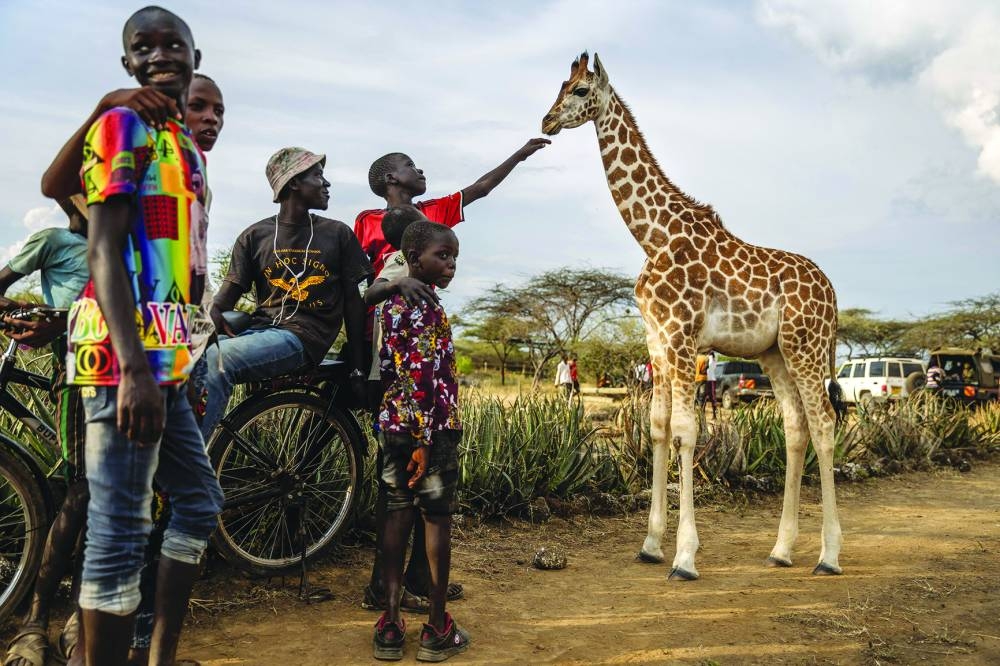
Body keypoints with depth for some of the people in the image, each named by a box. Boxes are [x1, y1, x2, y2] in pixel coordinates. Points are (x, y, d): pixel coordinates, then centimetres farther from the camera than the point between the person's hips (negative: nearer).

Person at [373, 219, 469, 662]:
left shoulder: (392, 304, 13)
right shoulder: (426, 308, -14)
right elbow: (421, 375, -21)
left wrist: (397, 429, 20)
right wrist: (424, 438, -21)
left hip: (392, 424, 8)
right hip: (432, 426, -8)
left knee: (398, 516, 10)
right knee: (437, 519, 2)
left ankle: (391, 626, 16)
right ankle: (438, 630, 12)